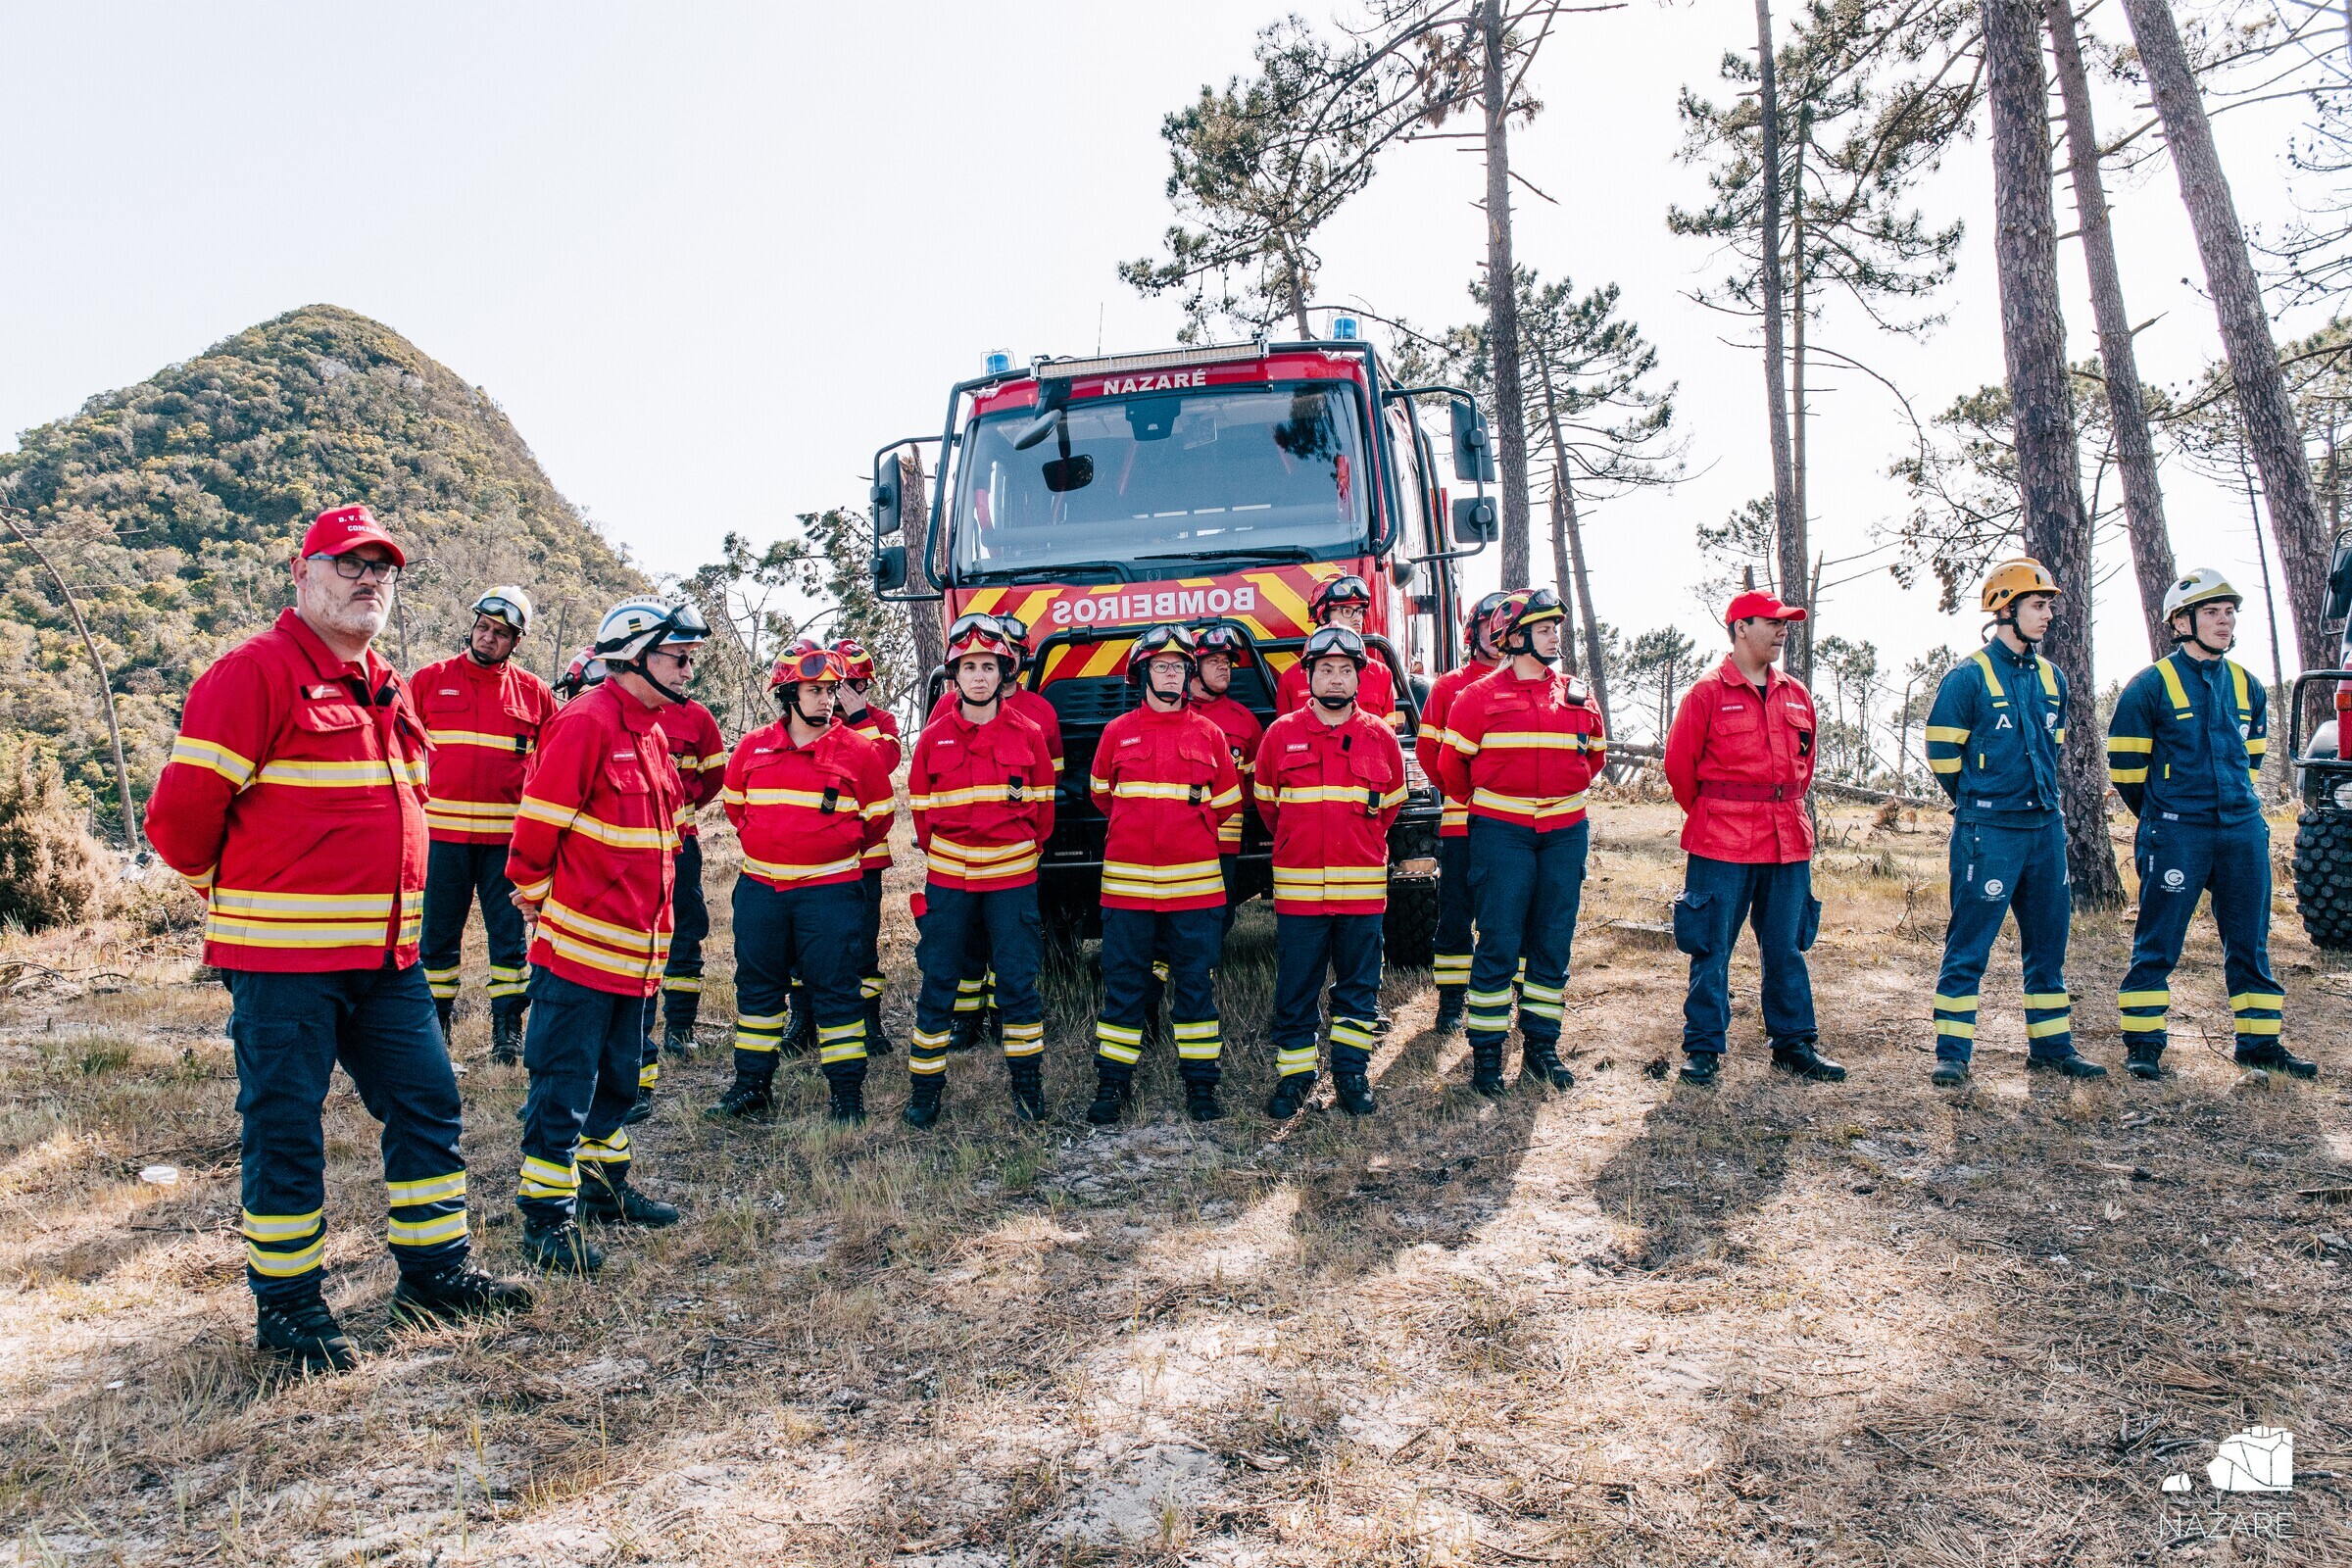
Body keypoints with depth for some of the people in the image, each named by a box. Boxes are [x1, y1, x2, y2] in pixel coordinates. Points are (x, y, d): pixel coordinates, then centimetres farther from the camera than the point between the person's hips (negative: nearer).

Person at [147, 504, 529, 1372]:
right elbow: (180, 812, -13)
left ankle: (434, 1271, 26)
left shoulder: (386, 685, 13)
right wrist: (232, 893, 2)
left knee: (427, 1102, 11)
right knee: (285, 1129, 4)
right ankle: (286, 1306, 20)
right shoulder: (254, 673, -11)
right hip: (283, 957, -7)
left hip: (387, 952, 8)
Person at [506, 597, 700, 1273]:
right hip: (579, 945, -9)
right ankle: (547, 1219, 8)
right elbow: (538, 824, -15)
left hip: (633, 949, 9)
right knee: (563, 1084, -1)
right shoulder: (586, 723, -16)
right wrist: (536, 899, -3)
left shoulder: (652, 731, 14)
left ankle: (603, 1183, 36)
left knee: (617, 1076, 21)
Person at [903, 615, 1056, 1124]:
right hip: (947, 878, 1)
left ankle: (1027, 1082, 17)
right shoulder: (933, 738, 3)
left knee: (1018, 981, 3)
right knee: (937, 982, 5)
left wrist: (1022, 852, 10)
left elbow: (1043, 806, 8)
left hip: (1012, 878, 0)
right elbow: (920, 807, 10)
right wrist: (938, 854, 11)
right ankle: (926, 1086, 15)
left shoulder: (1028, 734, 1)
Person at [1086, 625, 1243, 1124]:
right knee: (1122, 983, 5)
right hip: (1127, 878, 0)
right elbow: (1101, 793, 19)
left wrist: (1189, 829, 7)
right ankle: (1112, 1083, 14)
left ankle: (1200, 1084, 14)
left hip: (1195, 880, 0)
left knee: (1195, 982, 5)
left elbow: (1228, 803, 13)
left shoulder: (1209, 735, 5)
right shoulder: (1117, 732, 5)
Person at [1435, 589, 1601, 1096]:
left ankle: (1541, 1045, 19)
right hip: (1500, 832, -4)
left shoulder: (1577, 695, 9)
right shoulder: (1480, 696, -3)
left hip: (1564, 832, 4)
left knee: (1553, 942, 8)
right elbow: (1452, 764, 4)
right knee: (1498, 943, -3)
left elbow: (1595, 756, 22)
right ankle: (1486, 1051, 6)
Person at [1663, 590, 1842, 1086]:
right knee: (1712, 947, 1)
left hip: (1788, 841, 5)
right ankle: (1703, 1047, 10)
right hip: (1722, 845, -5)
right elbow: (1679, 764, -1)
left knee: (1786, 947, 12)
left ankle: (1793, 1043, 22)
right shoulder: (1707, 695, -4)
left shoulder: (1797, 696, 12)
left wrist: (1786, 810, 17)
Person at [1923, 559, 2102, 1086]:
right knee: (1969, 946, -3)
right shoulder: (1969, 677, -9)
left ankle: (2051, 1045, 25)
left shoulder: (2052, 678, 11)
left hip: (2045, 828, 7)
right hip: (1987, 831, -7)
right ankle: (1952, 1053, 2)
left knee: (2048, 942, 14)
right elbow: (1942, 752, -5)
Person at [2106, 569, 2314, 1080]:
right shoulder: (2151, 686, -6)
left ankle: (2259, 1040, 22)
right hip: (2175, 836, -5)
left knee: (2250, 942, 11)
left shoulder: (2248, 687, 11)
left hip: (2243, 831, 5)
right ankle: (2142, 1044, 7)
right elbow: (2125, 764, -1)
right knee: (2158, 943, -1)